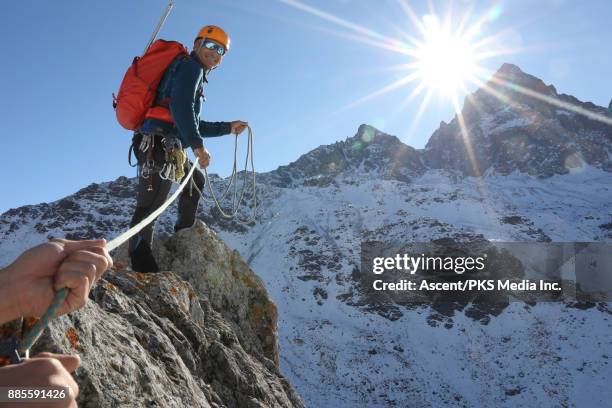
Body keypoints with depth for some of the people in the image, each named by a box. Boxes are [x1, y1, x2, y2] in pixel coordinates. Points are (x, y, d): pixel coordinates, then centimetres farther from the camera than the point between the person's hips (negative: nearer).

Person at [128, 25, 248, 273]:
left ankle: (185, 233, 43)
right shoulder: (190, 66, 1)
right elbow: (180, 107, -18)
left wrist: (228, 128, 35)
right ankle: (141, 264, -23)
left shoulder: (196, 73, 31)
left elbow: (194, 125, 35)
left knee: (196, 180, 31)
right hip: (159, 146, -11)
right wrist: (197, 146, -24)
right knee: (150, 206, -18)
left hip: (171, 151, 11)